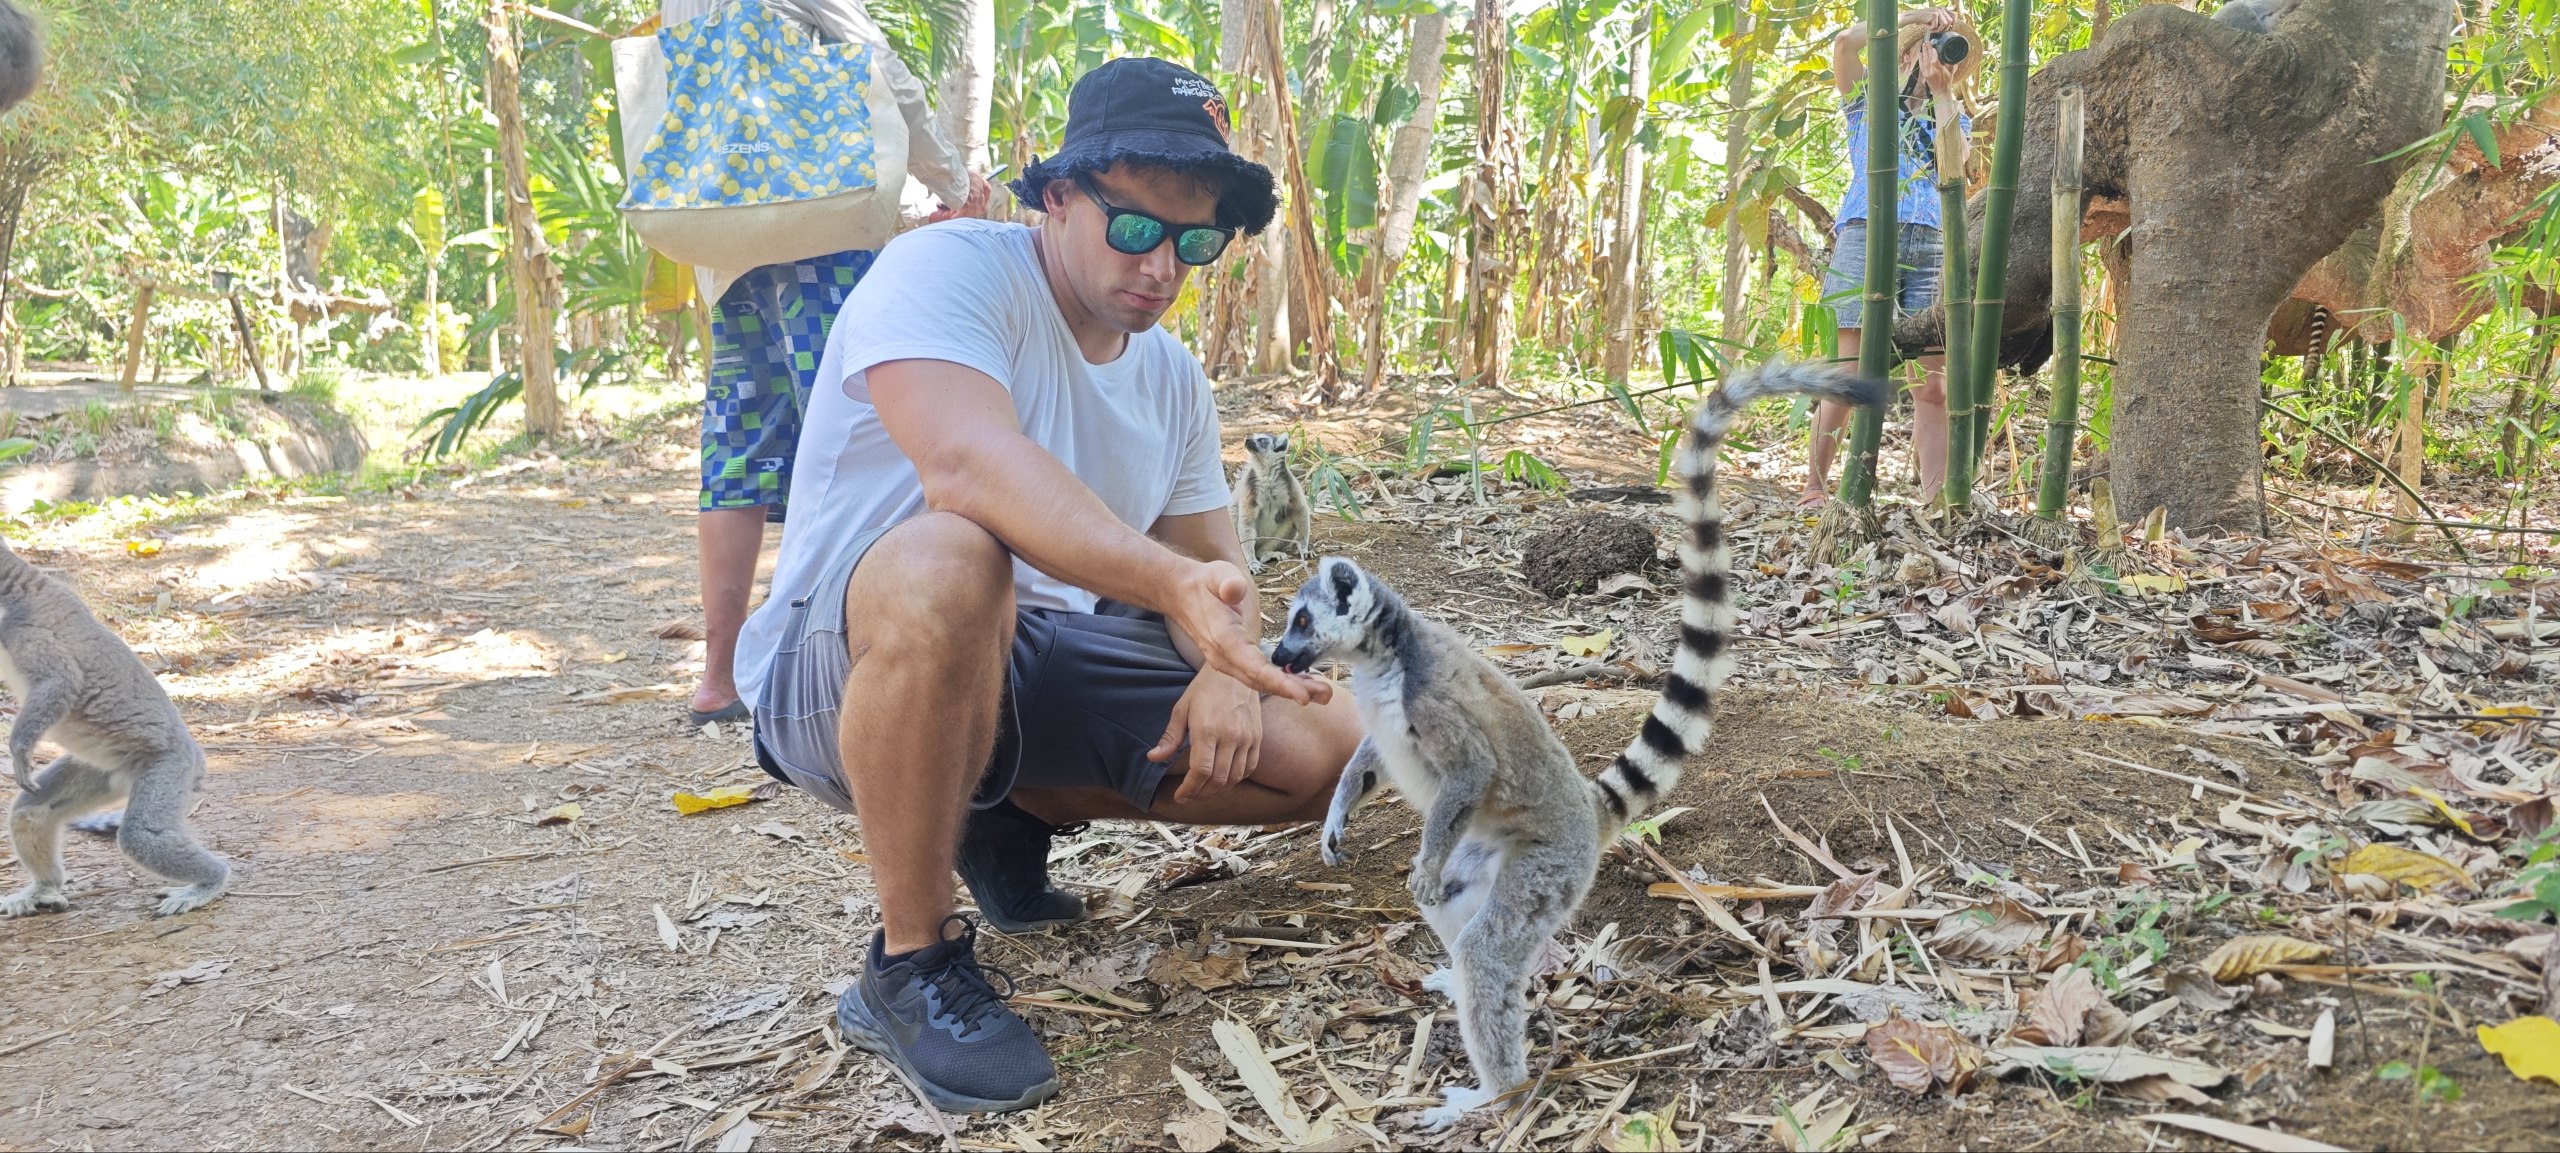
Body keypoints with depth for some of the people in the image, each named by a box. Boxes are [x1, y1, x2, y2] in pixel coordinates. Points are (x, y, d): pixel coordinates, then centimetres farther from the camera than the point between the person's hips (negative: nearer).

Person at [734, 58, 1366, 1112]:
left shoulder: (1172, 378, 7)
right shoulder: (948, 271, -16)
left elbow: (1208, 563, 7)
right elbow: (967, 465, -36)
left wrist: (1228, 665, -17)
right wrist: (1171, 581, -48)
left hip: (1046, 668, 7)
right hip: (841, 670, -6)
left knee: (1326, 746, -6)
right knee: (950, 561, -42)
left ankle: (1014, 814, 13)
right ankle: (910, 964, -21)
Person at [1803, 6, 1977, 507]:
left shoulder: (1952, 118, 25)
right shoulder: (1870, 101, 17)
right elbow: (1846, 43, -2)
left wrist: (1945, 92, -1)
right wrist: (1916, 15, 3)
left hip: (1931, 247, 3)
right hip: (1867, 237, -3)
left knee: (1934, 384, -5)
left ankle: (1935, 498, -6)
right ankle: (1815, 486, 1)